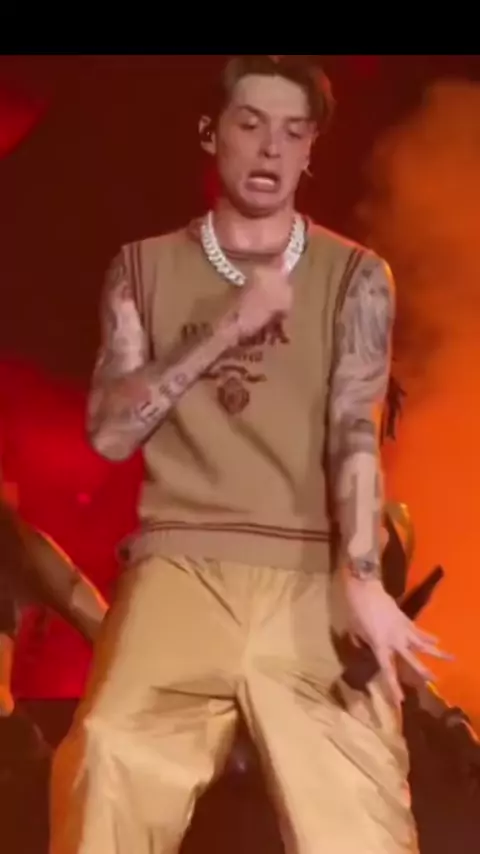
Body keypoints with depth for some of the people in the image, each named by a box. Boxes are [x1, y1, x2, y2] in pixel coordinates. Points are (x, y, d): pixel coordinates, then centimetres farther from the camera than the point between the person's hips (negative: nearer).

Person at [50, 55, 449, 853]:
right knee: (112, 779, -20)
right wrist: (230, 327, -5)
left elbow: (356, 428, -6)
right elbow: (109, 431, 3)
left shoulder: (355, 274, 9)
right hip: (179, 572, 0)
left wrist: (362, 579, -22)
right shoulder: (145, 268, 12)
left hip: (313, 579, 0)